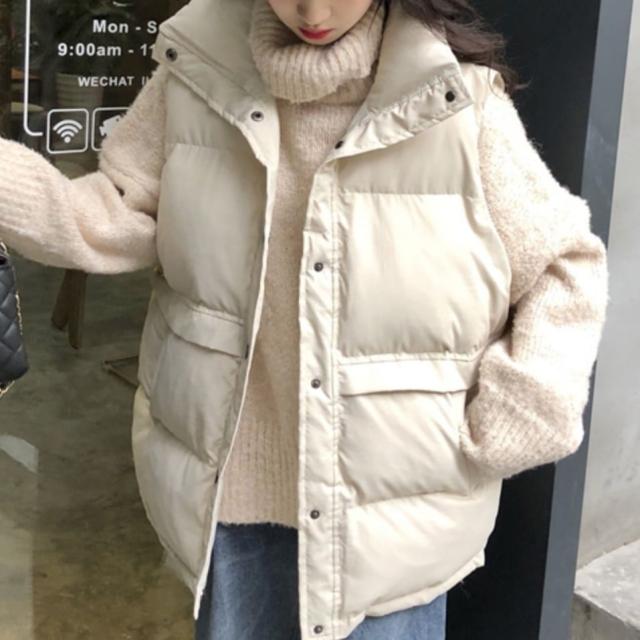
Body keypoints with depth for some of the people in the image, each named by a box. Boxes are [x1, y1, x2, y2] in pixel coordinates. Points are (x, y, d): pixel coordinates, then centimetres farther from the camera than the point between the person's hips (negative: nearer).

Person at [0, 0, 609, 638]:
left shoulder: (459, 103, -17)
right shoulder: (200, 66, -7)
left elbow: (567, 265, -7)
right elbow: (120, 214, 2)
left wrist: (496, 436, -12)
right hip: (224, 490, 4)